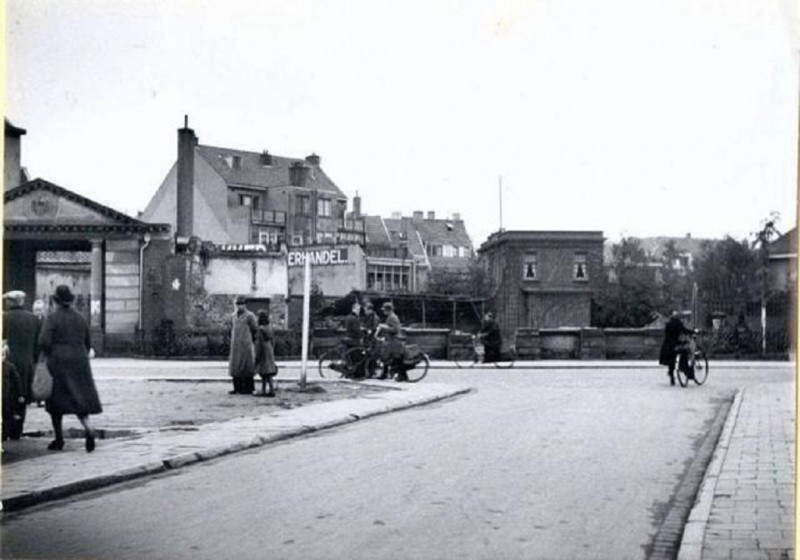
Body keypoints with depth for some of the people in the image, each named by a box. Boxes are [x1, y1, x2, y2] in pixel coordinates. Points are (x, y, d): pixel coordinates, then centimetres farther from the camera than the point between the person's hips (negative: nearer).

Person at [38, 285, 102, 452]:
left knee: (56, 401, 11)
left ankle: (59, 439, 15)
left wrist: (49, 356, 0)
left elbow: (44, 341, -18)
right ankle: (88, 428, -21)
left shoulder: (52, 318, -7)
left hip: (58, 363, -3)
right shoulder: (80, 318, 8)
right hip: (79, 364, 4)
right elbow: (87, 344, 14)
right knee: (79, 399, 5)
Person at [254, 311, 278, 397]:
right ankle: (263, 391, 13)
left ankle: (272, 391, -6)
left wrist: (257, 356, -15)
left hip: (263, 353, -8)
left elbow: (260, 343, -18)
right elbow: (272, 342, 13)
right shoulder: (270, 328, 9)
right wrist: (271, 354, 19)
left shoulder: (260, 329, -16)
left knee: (266, 373, -6)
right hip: (269, 352, 8)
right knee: (264, 373, 11)